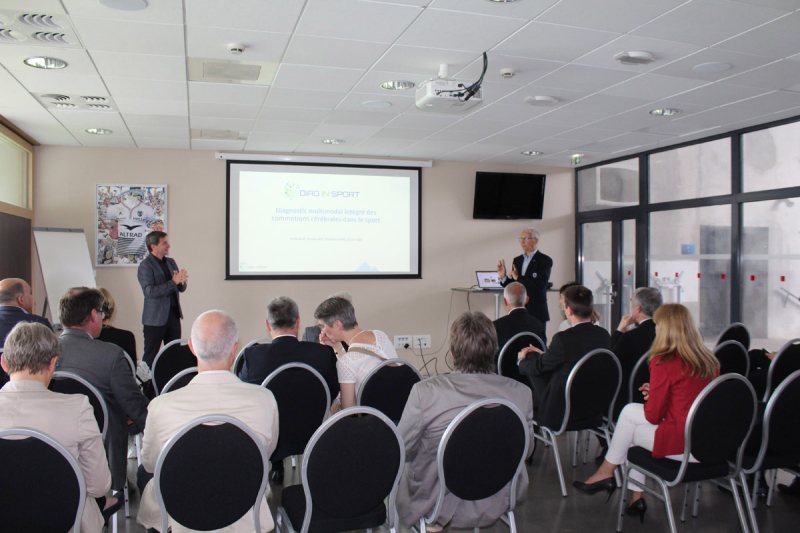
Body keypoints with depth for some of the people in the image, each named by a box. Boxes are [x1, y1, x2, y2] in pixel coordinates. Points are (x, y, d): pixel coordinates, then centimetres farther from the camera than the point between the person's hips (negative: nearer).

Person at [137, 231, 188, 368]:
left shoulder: (171, 262, 14)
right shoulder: (145, 266, -9)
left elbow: (182, 288, 16)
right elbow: (150, 291, -20)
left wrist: (181, 281, -8)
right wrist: (173, 282, -23)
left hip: (173, 314, 6)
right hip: (155, 317, -6)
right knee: (150, 356, 1)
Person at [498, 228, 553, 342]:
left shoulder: (545, 260, -5)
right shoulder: (517, 260, 15)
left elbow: (541, 284, -18)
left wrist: (518, 277, -16)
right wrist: (503, 277, -3)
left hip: (536, 312, -5)